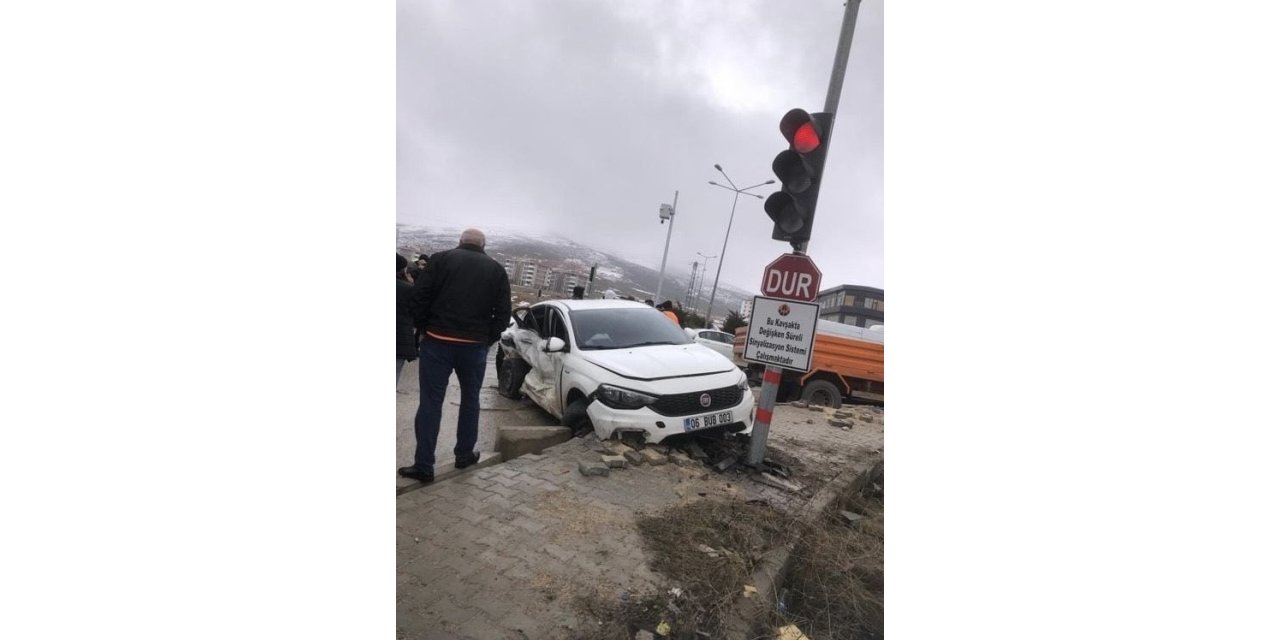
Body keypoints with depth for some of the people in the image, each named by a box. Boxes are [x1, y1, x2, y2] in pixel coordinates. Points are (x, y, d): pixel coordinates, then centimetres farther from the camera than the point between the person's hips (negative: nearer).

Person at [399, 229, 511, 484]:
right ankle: (464, 454, 27)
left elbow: (417, 299, -5)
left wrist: (424, 330, 7)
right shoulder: (496, 269, 7)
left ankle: (424, 465, 8)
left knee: (430, 402, 4)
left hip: (437, 342, -1)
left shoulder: (441, 259, 2)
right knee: (470, 400, 18)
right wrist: (487, 339, 8)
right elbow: (503, 312, 0)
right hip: (475, 346, 2)